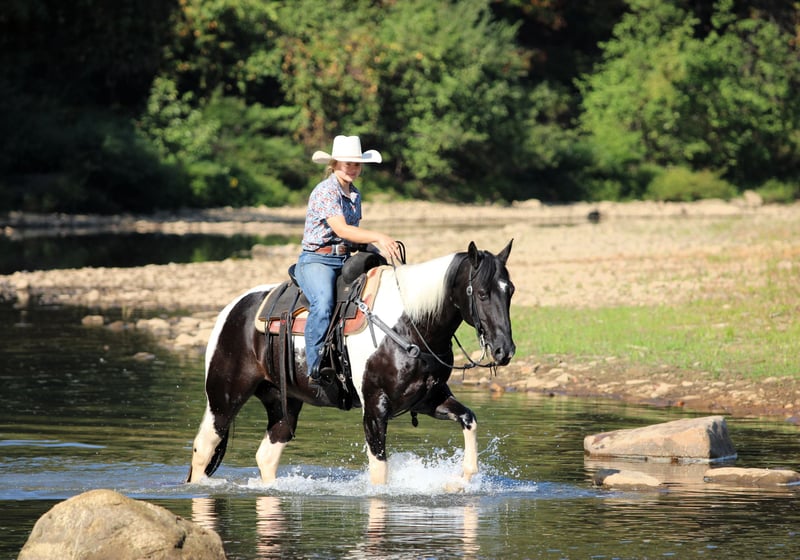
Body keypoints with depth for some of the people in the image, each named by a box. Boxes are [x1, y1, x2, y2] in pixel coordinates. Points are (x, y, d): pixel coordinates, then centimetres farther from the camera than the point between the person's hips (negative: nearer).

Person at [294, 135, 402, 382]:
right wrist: (378, 237, -32)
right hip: (316, 260, -8)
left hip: (345, 260, 8)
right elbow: (341, 229, -23)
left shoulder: (355, 195, 16)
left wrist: (378, 248, 3)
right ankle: (315, 367, -33)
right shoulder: (325, 191, -11)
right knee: (323, 304, -35)